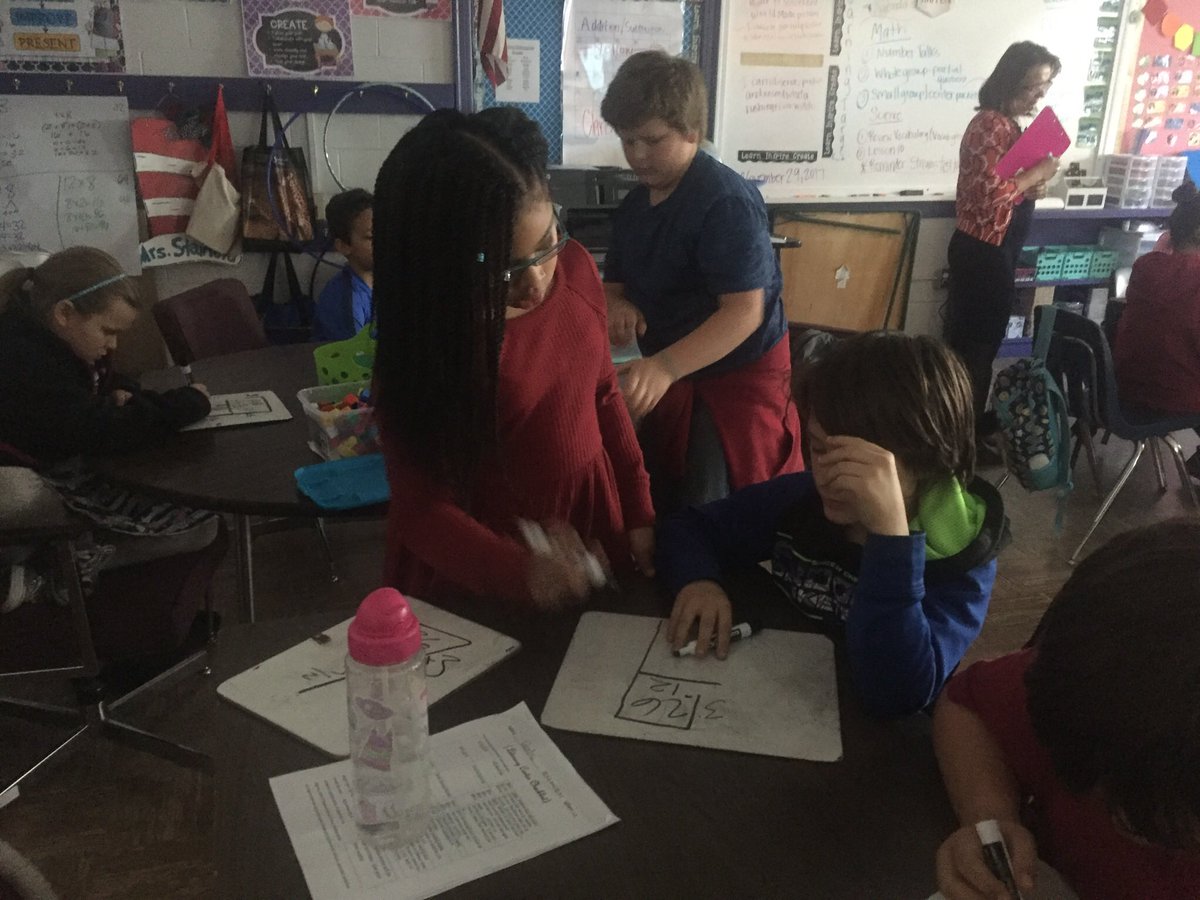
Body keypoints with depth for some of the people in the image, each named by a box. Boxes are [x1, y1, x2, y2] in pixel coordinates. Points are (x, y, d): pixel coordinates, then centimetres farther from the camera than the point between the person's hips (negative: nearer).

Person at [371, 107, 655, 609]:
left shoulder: (574, 267, -10)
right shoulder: (419, 337, -23)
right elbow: (422, 509, -20)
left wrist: (638, 511, 6)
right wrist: (521, 573, -36)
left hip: (591, 525, 5)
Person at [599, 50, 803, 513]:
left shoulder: (726, 201, -21)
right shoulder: (635, 203, 6)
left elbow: (745, 310, -28)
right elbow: (616, 283, 14)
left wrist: (664, 366, -40)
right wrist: (616, 305, -12)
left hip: (738, 377, -7)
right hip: (673, 378, 8)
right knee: (663, 505, 12)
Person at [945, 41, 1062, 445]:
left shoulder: (1006, 123, 14)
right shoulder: (992, 125, -18)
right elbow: (991, 194, -26)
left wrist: (1032, 185, 4)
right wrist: (1038, 173, -14)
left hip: (991, 248, 10)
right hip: (984, 250, -10)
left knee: (970, 340, 17)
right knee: (977, 344, -1)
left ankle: (968, 422, 28)